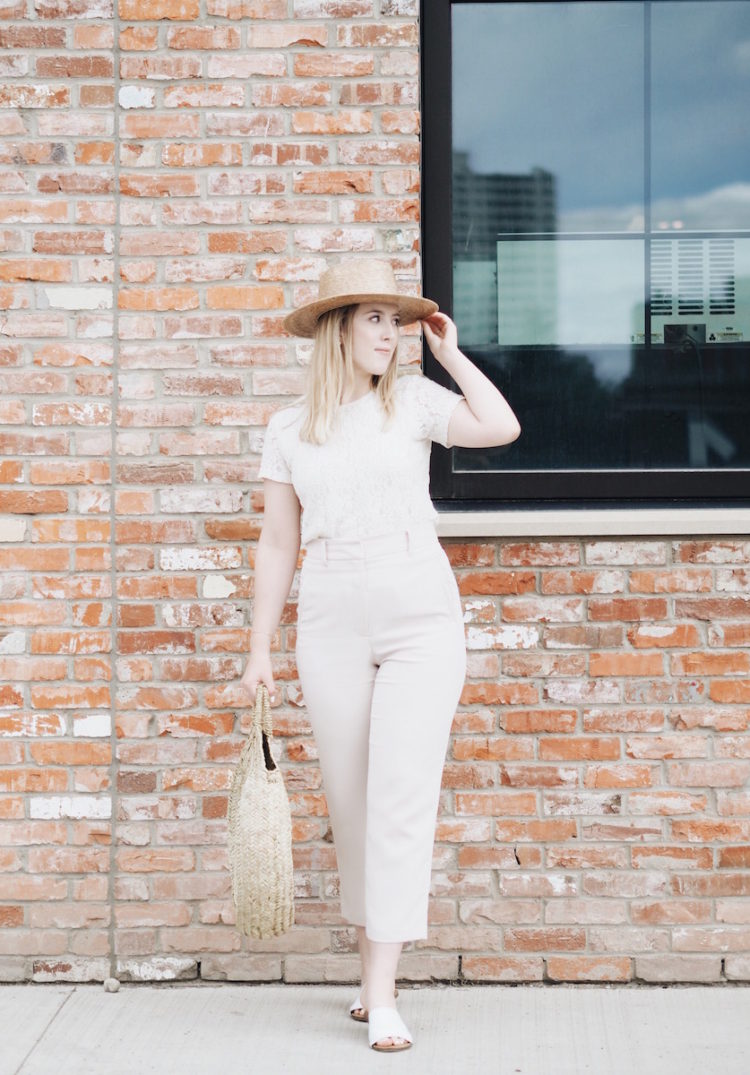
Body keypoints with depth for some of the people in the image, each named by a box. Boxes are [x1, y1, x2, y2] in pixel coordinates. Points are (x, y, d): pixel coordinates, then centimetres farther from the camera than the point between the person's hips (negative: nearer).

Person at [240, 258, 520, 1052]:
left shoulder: (413, 400, 4)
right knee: (351, 805, 8)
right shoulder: (288, 430, 8)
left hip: (421, 615, -2)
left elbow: (501, 428, -13)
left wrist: (450, 353, -1)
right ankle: (372, 964, 26)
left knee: (402, 800, -10)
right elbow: (277, 544, 10)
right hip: (331, 627, 2)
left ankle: (381, 996, -10)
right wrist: (259, 650, 8)